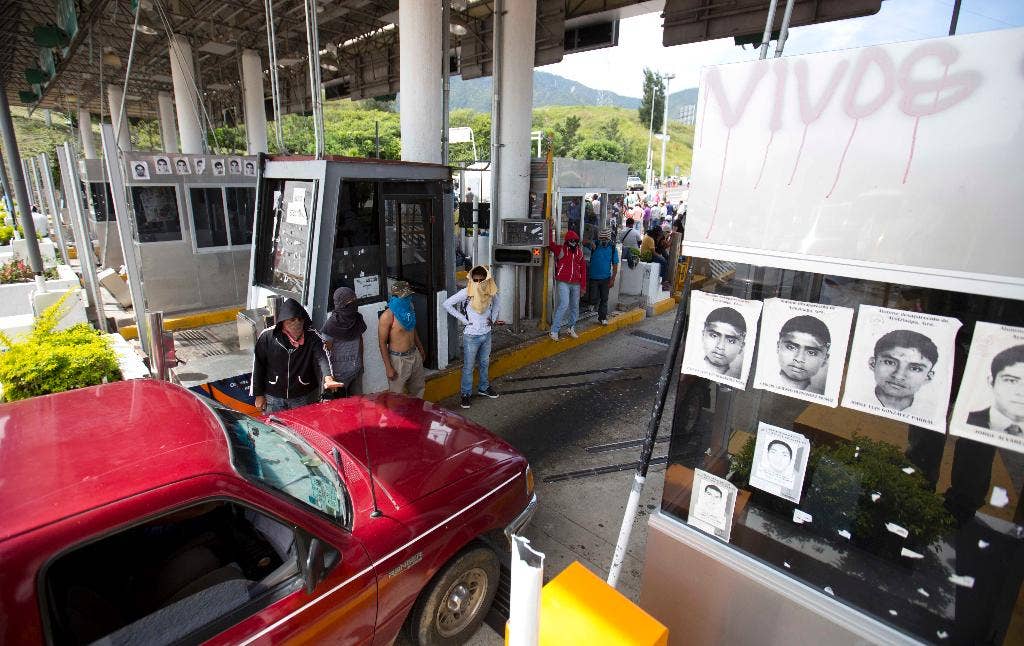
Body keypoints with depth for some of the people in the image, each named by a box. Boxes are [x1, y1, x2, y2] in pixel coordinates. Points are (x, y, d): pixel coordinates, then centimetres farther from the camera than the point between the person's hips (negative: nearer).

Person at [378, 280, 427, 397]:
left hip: (414, 355, 7)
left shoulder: (409, 309, 0)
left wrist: (421, 349, 22)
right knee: (396, 395, 5)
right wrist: (388, 367, -17)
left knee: (419, 388, 21)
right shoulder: (387, 316, -22)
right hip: (398, 359, -7)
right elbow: (382, 343, -17)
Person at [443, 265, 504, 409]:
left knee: (485, 363, 21)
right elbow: (447, 304, -18)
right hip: (471, 336, -5)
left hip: (486, 334, 5)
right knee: (468, 366, 8)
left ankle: (484, 388, 41)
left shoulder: (490, 291, -6)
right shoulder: (466, 292, -20)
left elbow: (495, 302, 17)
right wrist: (464, 320, -17)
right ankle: (466, 394, 23)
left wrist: (493, 318, 3)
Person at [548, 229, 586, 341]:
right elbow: (549, 243, -15)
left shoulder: (580, 252, 11)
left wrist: (583, 284, 10)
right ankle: (554, 331, -11)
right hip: (563, 283, -6)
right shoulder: (561, 249, -2)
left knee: (575, 307, 12)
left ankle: (571, 329, 28)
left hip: (576, 284, 6)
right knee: (564, 304, -17)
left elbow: (583, 268, 13)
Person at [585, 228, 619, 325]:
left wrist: (613, 279, -5)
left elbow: (615, 265, 1)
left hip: (605, 278, 1)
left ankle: (602, 317, 20)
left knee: (604, 299, 8)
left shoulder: (613, 248, -1)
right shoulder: (594, 245, -3)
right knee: (593, 299, -3)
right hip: (594, 277, -1)